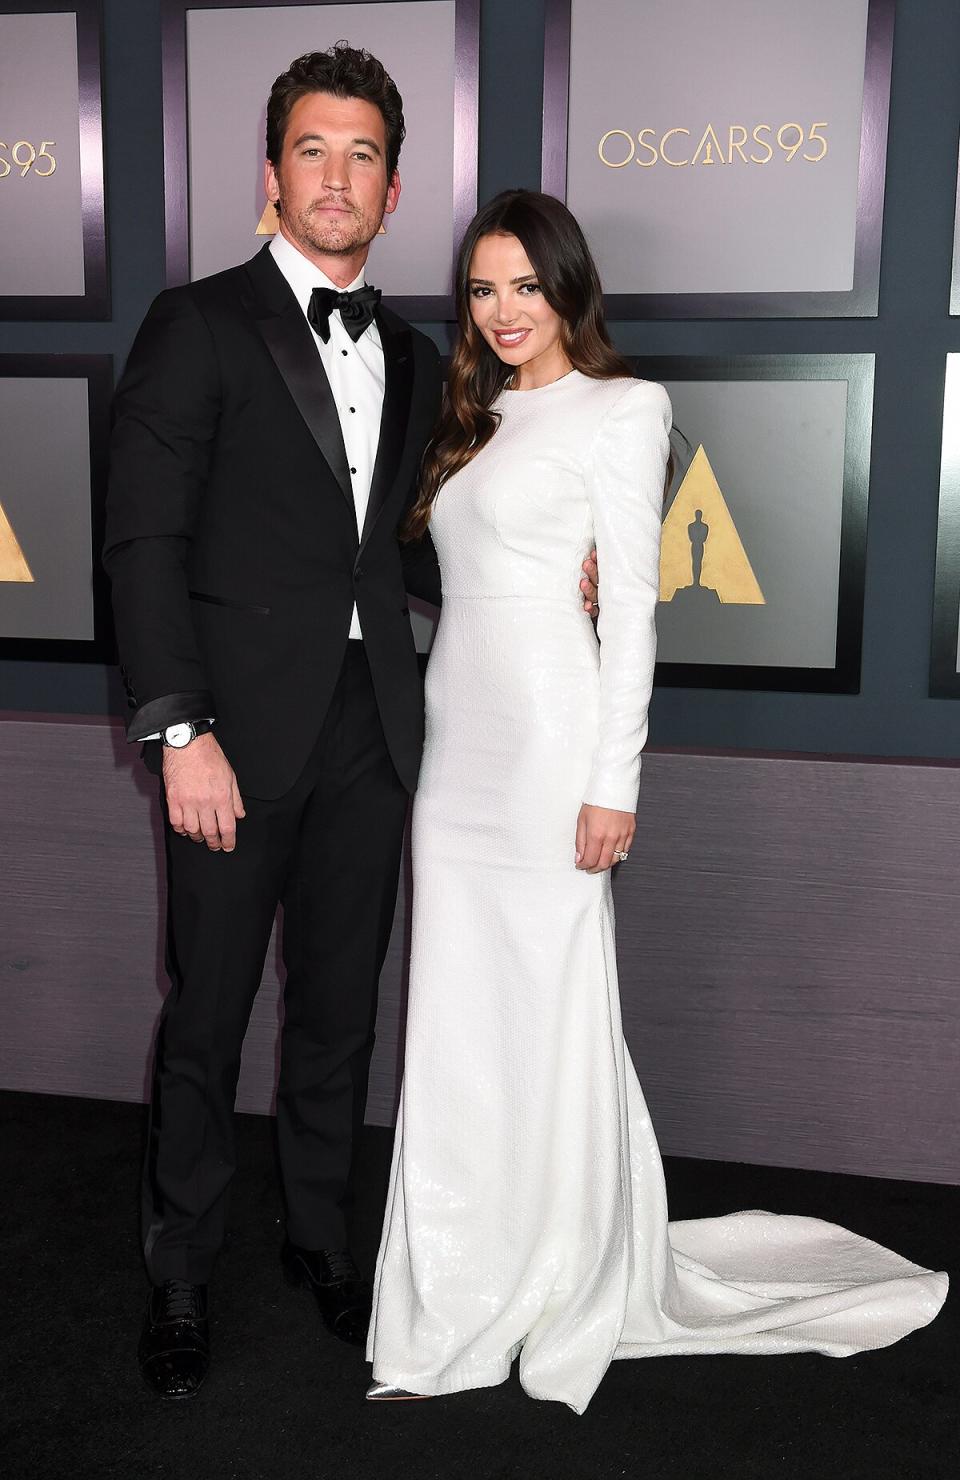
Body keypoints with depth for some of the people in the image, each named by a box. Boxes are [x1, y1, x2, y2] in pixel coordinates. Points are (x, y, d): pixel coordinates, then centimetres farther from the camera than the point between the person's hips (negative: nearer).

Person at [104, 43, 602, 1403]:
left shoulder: (411, 357, 14)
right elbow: (145, 542, -9)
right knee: (206, 1020, 6)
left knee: (340, 1009, 15)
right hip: (242, 730, -5)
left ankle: (321, 1237, 34)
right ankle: (180, 1277, 24)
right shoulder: (198, 326, -4)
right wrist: (180, 731, -16)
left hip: (370, 731, 5)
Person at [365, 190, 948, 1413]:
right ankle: (461, 1314, 21)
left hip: (547, 745, -7)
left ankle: (576, 1296, 19)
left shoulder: (620, 411, -2)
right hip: (457, 746, 7)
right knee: (458, 1025, 9)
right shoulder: (478, 420, 18)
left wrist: (612, 781, -14)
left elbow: (631, 603, -9)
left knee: (553, 1019, 1)